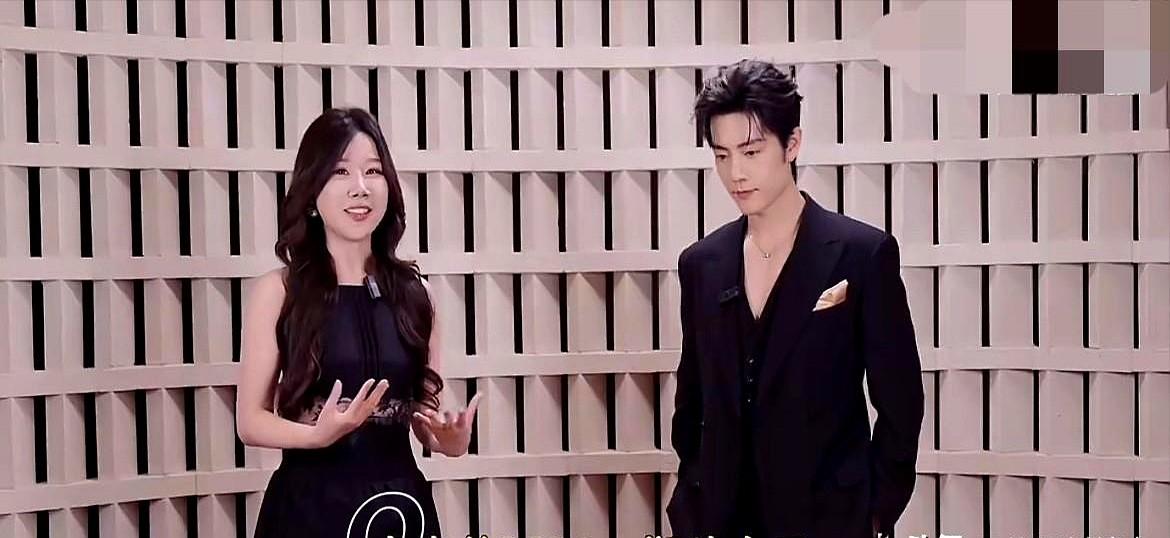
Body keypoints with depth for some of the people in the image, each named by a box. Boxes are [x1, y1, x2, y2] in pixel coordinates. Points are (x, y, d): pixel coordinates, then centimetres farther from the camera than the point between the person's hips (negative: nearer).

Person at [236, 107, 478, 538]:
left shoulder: (413, 291, 2)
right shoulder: (278, 291, -6)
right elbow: (251, 420, -5)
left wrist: (451, 440, -9)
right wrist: (321, 433, -22)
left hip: (400, 503, 3)